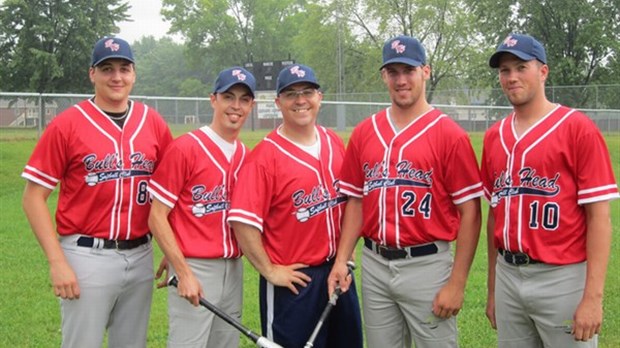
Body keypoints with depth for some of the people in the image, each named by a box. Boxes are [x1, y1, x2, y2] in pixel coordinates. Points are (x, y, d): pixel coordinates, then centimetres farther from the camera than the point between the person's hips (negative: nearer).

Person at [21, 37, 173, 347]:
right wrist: (57, 262, -13)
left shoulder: (154, 123, 4)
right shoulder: (66, 124, -7)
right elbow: (34, 197, -6)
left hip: (141, 257, 4)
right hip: (87, 257, -4)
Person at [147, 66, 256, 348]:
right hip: (195, 270, -6)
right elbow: (157, 217, -10)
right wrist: (183, 273, -14)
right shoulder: (185, 148, -10)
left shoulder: (246, 155, 8)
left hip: (233, 269, 6)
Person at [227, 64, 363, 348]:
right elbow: (243, 221, -20)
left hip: (338, 271, 6)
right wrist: (269, 271, -16)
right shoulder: (265, 155, -15)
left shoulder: (334, 143, 4)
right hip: (293, 280, -6)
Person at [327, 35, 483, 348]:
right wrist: (341, 259, 1)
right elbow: (356, 201, 12)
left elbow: (470, 212, -8)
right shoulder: (364, 132, 7)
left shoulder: (449, 134, -7)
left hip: (427, 266, -4)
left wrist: (457, 284, -12)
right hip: (374, 266, 4)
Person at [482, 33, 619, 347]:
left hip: (562, 278, -5)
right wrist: (492, 289, 15)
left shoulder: (578, 128, -8)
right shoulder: (494, 136, 9)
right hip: (508, 277, 5)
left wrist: (593, 296, -16)